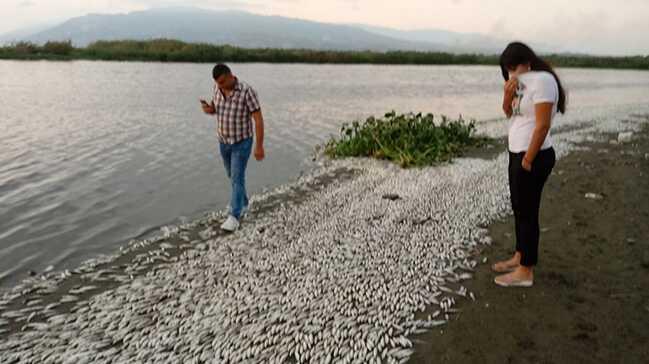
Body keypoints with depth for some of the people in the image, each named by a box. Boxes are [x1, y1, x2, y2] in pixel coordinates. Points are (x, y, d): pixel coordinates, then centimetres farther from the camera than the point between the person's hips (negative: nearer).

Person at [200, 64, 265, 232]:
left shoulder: (247, 91, -23)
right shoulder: (218, 88, -4)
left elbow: (258, 119, -20)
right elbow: (215, 109, 9)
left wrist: (259, 146, -20)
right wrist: (208, 109, -17)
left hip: (242, 142, -6)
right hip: (224, 141, 6)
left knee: (237, 178, -9)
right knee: (233, 176, 18)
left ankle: (233, 218, -5)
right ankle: (243, 204, 40)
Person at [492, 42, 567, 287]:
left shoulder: (543, 80, -18)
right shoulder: (523, 81, 10)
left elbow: (542, 125, -22)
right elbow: (508, 113, 16)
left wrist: (528, 160, -18)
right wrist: (508, 94, -3)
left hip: (533, 157, -9)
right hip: (517, 153, 9)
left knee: (527, 212, -2)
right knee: (519, 208, 18)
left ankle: (525, 272, 8)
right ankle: (519, 256, 33)